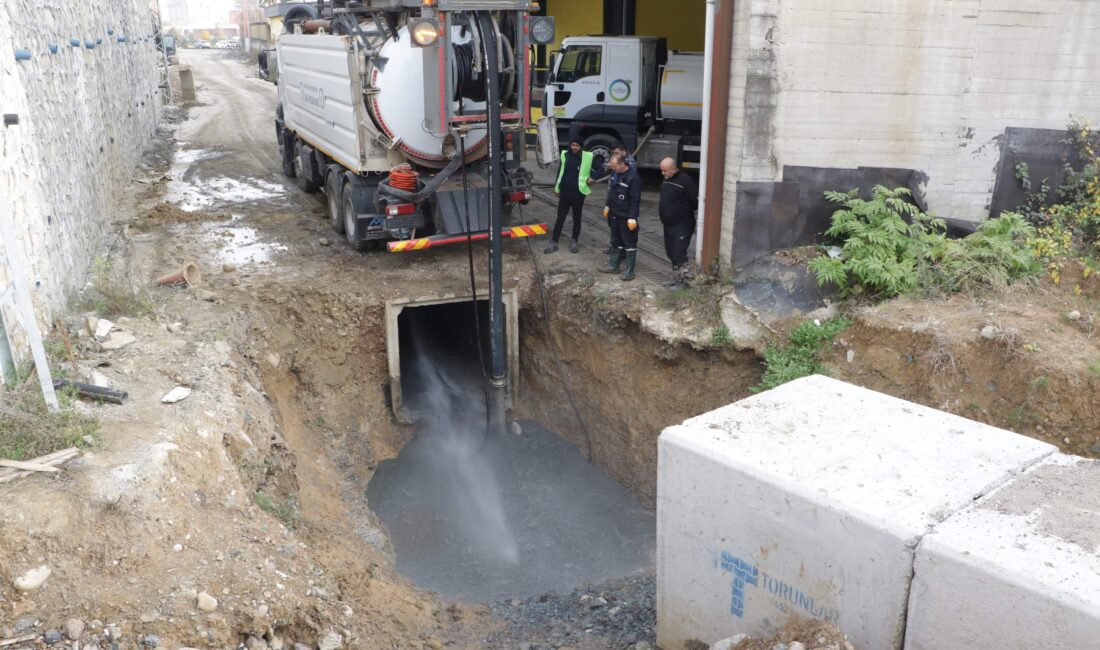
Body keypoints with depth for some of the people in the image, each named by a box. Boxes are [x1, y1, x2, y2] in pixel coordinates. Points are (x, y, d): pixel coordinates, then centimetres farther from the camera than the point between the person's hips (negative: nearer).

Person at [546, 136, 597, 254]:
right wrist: (558, 188, 14)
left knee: (577, 219, 10)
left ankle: (574, 242, 25)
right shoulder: (565, 155, 2)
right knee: (560, 218, 5)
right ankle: (554, 243, 10)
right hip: (564, 193, 2)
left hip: (578, 194, -2)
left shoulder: (587, 157, -6)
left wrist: (592, 178, -8)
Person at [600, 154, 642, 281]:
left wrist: (632, 217, -24)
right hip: (615, 215, 9)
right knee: (616, 242, 19)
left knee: (629, 243, 1)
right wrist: (607, 206, 20)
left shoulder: (633, 178, -21)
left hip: (626, 217, -9)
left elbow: (635, 200, -22)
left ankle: (629, 270, 6)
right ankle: (613, 265, 30)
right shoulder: (616, 174, 6)